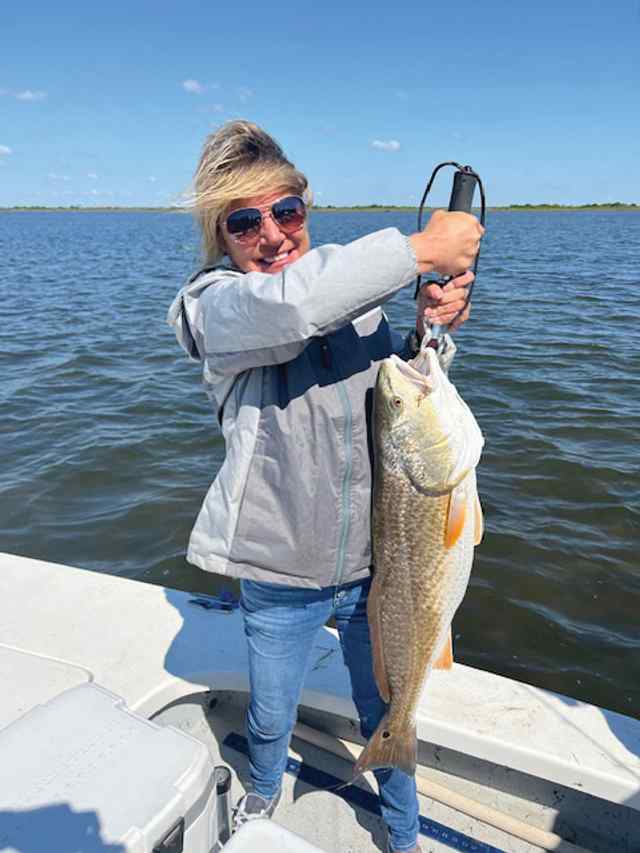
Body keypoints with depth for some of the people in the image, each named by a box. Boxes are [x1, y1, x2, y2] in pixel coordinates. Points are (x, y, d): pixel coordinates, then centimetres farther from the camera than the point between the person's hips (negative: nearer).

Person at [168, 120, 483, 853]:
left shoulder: (352, 284, 0)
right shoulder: (215, 306, -13)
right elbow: (289, 306, -37)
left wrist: (428, 333, -12)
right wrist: (421, 248, -30)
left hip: (373, 562, 3)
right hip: (279, 576, -2)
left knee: (386, 718, 22)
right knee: (269, 720, 23)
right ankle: (264, 791, 60)